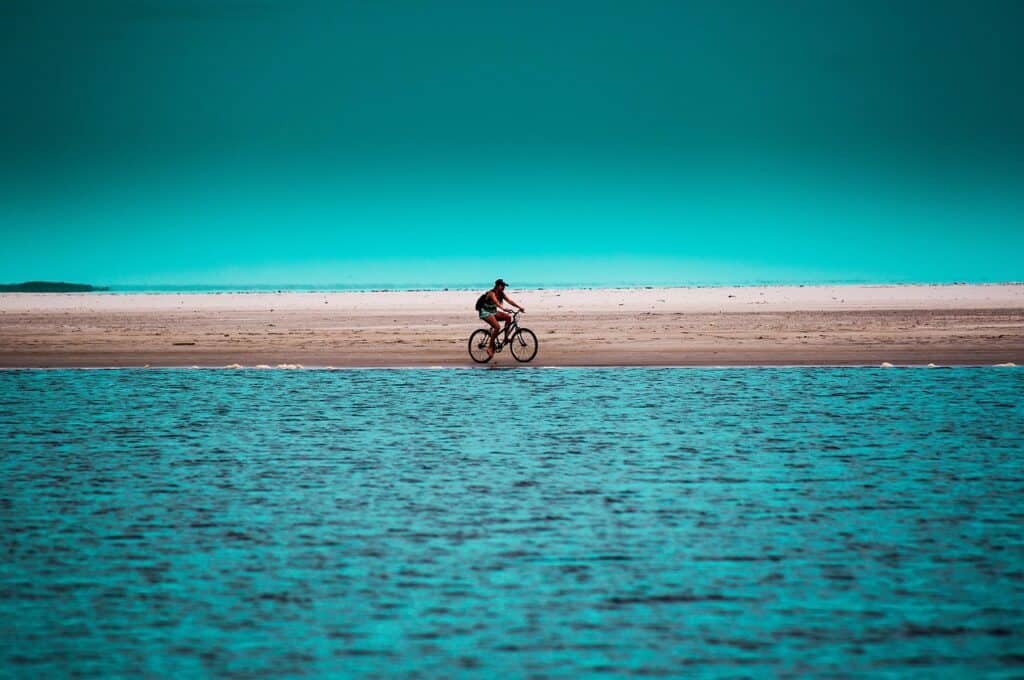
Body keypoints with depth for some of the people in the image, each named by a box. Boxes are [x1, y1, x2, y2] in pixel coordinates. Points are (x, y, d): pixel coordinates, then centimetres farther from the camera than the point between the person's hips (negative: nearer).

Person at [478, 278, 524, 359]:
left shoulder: (501, 294, 2)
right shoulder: (492, 293, -23)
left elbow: (510, 301, -4)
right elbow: (496, 302, -41)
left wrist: (519, 307, -16)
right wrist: (503, 308, -59)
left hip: (493, 312, 8)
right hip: (485, 312, -8)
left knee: (508, 317, -13)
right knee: (497, 327, -27)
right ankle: (490, 348, -20)